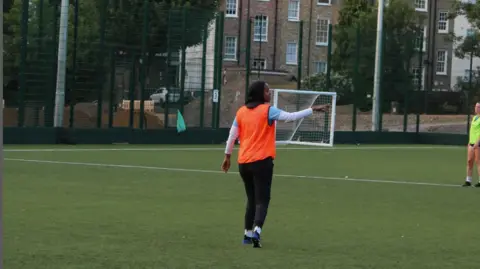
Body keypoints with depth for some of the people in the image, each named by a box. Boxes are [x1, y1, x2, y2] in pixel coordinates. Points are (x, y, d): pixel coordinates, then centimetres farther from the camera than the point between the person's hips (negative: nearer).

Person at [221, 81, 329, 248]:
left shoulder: (241, 111, 7)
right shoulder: (268, 111, -8)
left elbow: (232, 136, 12)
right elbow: (291, 117, -16)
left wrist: (227, 156, 22)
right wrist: (313, 109, -13)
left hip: (243, 162, 6)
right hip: (262, 161, -6)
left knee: (252, 199, 18)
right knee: (262, 200, -4)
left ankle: (248, 234, 19)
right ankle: (256, 230, -24)